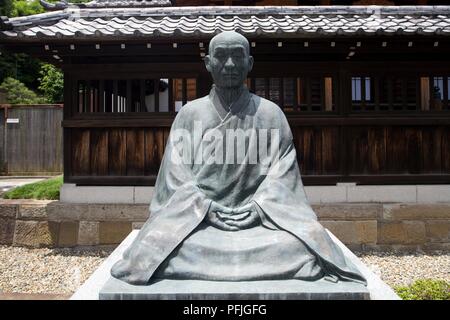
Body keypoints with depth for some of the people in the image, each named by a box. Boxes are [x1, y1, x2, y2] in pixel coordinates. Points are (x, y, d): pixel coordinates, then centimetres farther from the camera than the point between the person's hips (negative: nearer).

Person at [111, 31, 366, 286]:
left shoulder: (271, 113, 7)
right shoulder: (190, 114, 7)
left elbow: (283, 172, 1)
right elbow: (177, 174, 2)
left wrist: (258, 208, -14)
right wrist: (207, 208, -13)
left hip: (260, 215, 0)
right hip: (198, 215, 0)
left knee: (300, 248, -28)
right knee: (159, 249, -28)